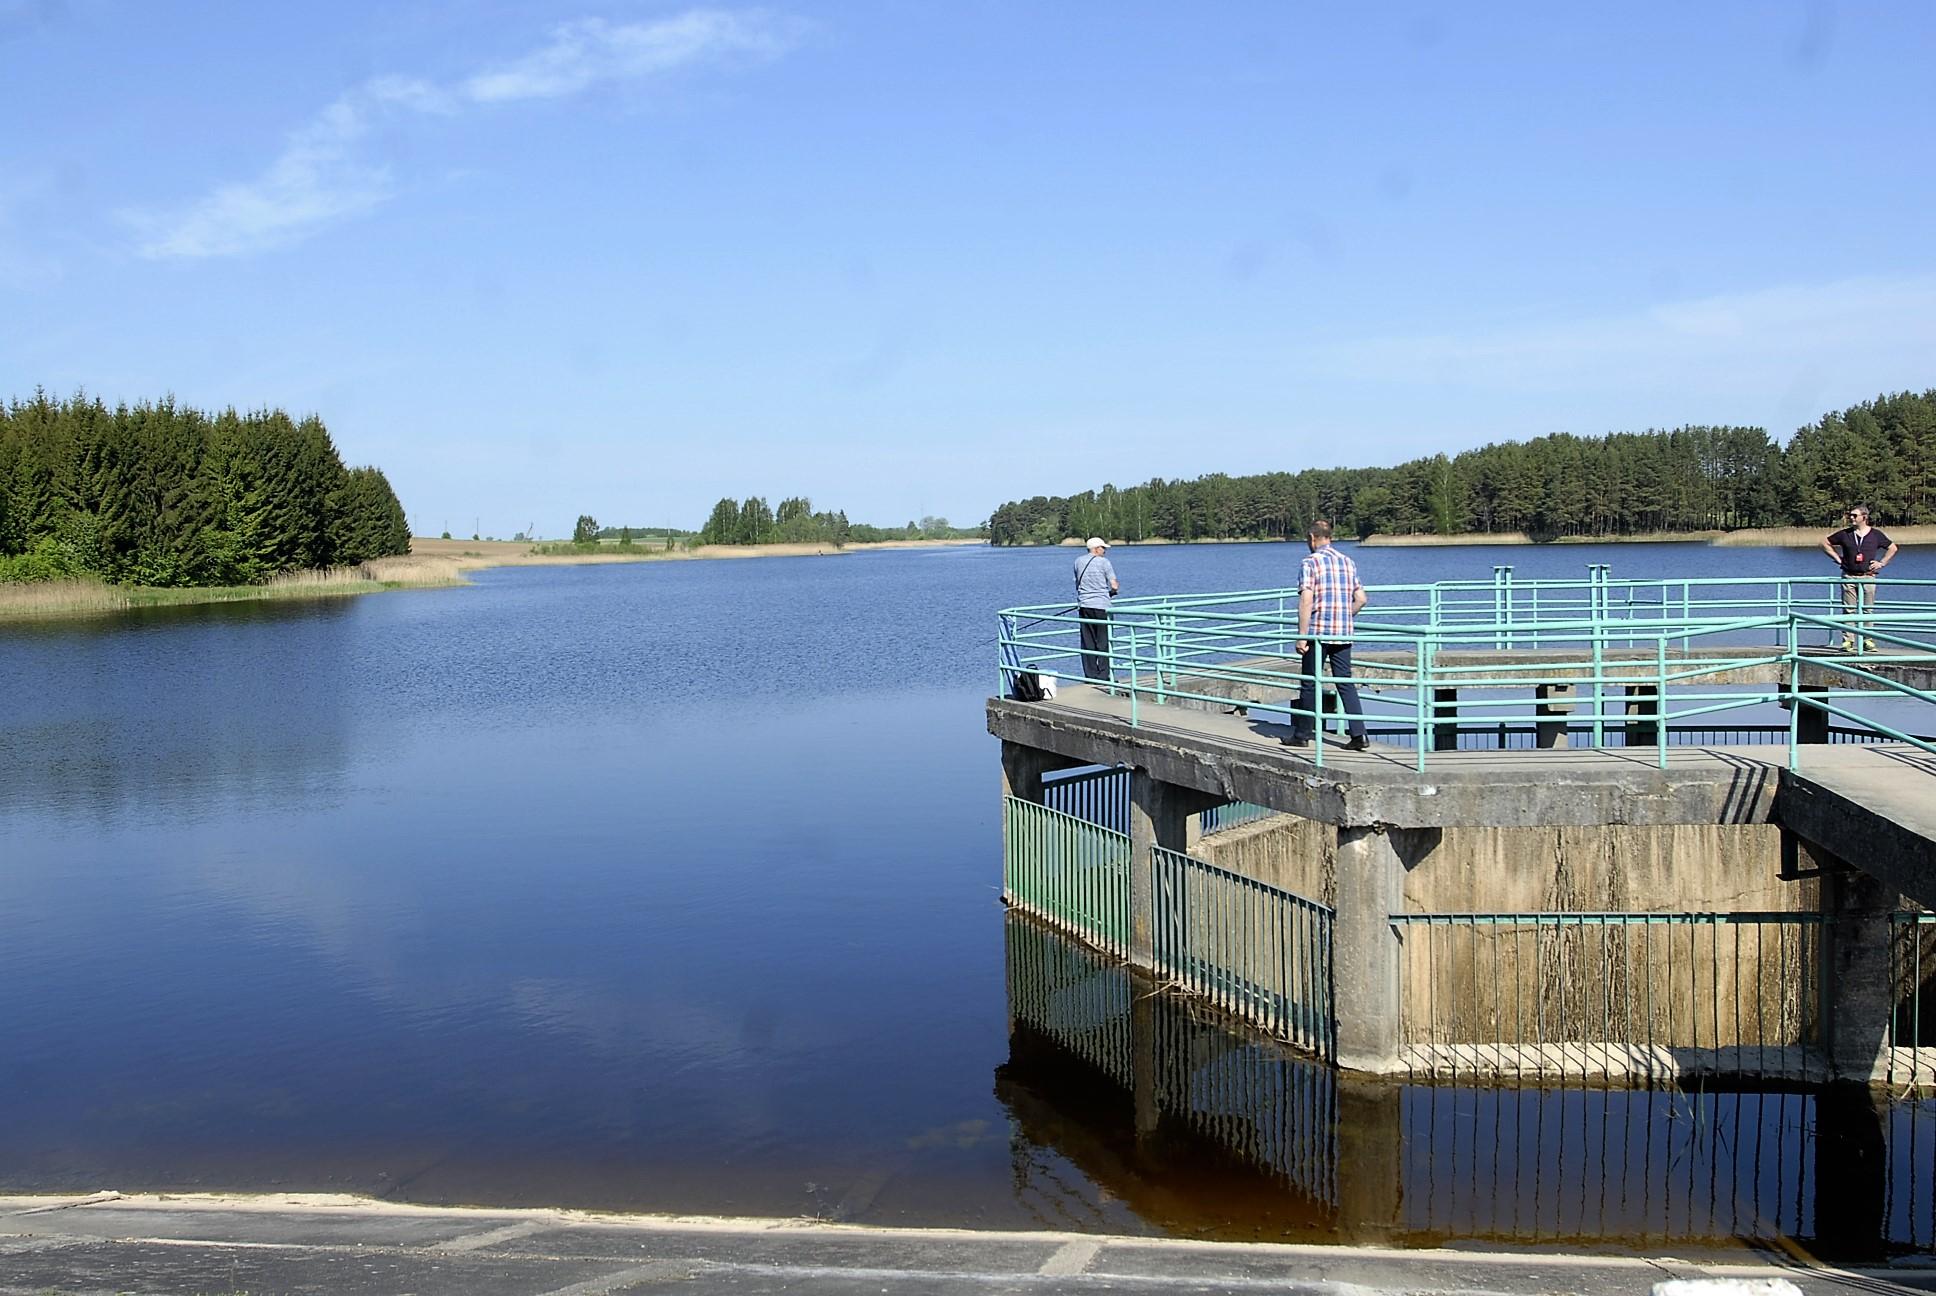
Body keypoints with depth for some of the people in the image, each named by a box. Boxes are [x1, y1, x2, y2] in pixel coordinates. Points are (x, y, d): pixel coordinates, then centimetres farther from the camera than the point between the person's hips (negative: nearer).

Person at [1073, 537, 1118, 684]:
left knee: (1088, 641, 7)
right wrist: (1111, 592, 15)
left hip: (1084, 605, 5)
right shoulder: (1103, 562, -6)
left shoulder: (1078, 562, 9)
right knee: (1103, 642, 0)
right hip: (1101, 605, -5)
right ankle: (1103, 675, -2)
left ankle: (1090, 674, 7)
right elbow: (1114, 585, -6)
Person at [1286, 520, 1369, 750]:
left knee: (1310, 684, 4)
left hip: (1317, 631, -5)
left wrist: (1302, 635, -14)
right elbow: (1360, 599, 12)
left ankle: (1302, 735, 13)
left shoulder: (1310, 563, -8)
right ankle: (1359, 734, -3)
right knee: (1346, 683, 6)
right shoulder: (1348, 562, 11)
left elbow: (1306, 601, -16)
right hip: (1343, 633, 5)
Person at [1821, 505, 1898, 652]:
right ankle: (1847, 641, -1)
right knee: (1849, 610, -2)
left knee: (1868, 610, 2)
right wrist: (1837, 558, 6)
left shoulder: (1876, 534, 5)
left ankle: (1868, 640, 7)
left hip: (1868, 577, 0)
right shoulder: (1844, 534, 3)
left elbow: (1892, 548, 17)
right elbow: (1825, 542, 12)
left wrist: (1881, 563, 7)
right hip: (1849, 577, 0)